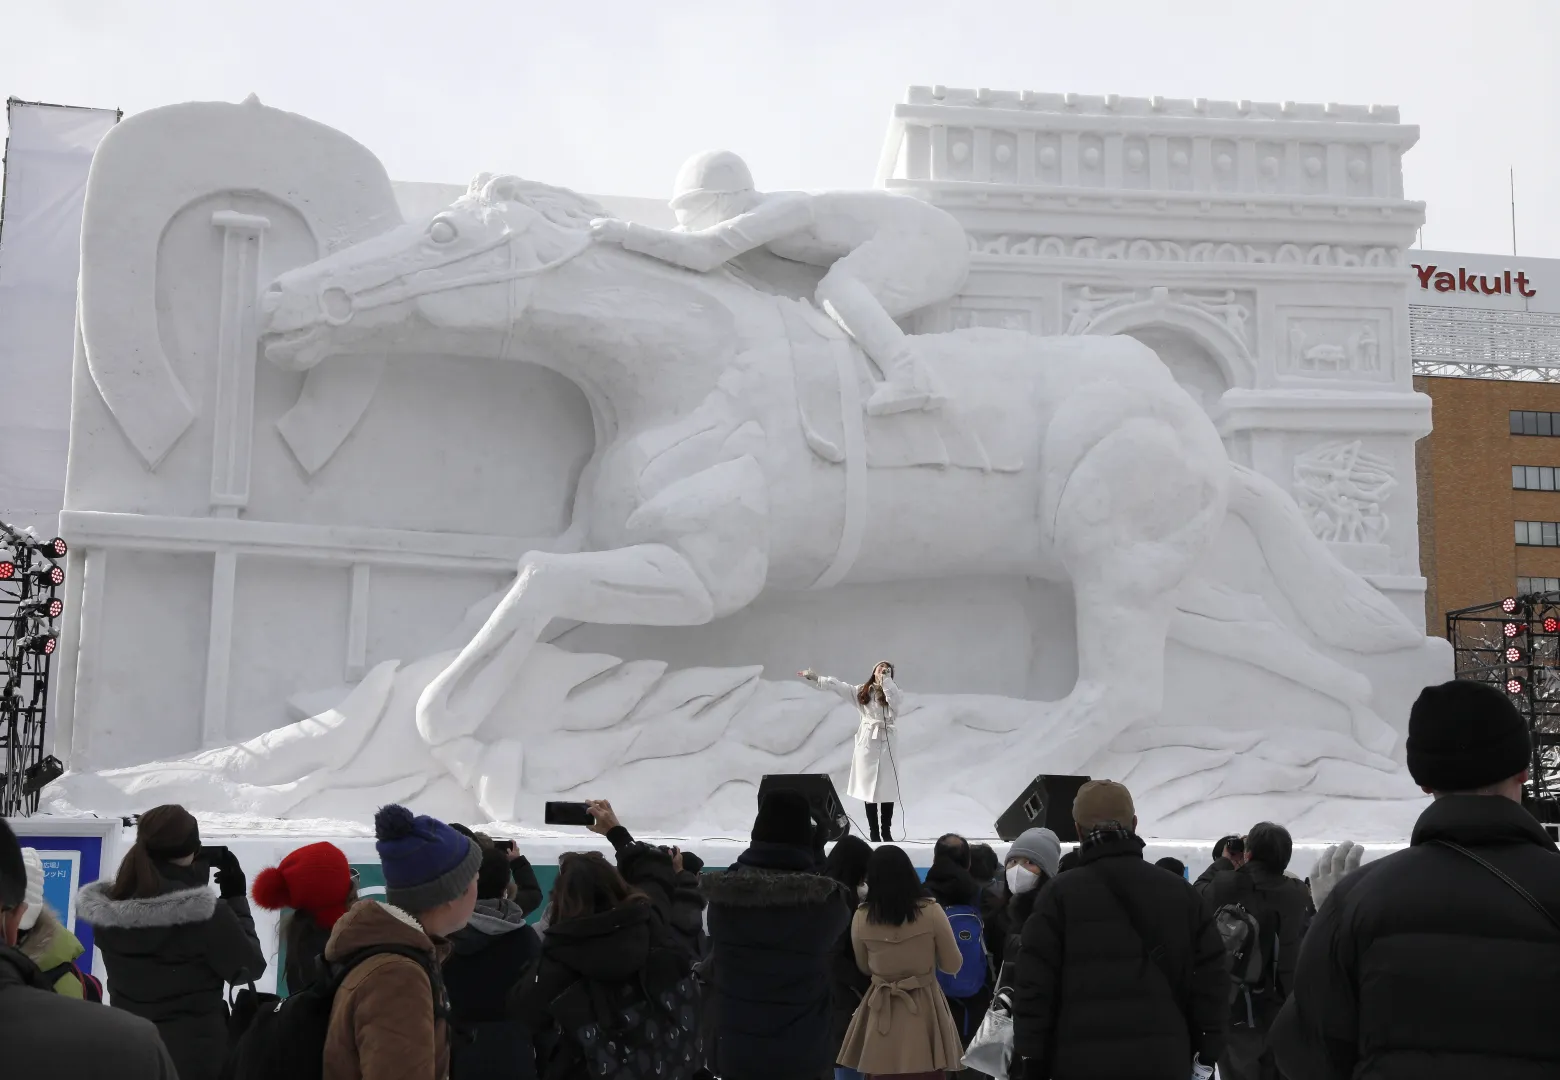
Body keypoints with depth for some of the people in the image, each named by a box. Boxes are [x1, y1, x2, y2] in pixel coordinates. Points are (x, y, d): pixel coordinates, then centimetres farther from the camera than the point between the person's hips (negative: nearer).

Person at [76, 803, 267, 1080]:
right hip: (194, 1055, -5)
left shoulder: (106, 908, -5)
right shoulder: (205, 912, -20)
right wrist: (237, 898, 1)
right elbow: (249, 968, -7)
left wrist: (192, 873, 10)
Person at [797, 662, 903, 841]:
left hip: (886, 743, -1)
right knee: (868, 788, 1)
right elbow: (839, 685, 8)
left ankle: (886, 832, 3)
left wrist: (886, 680, -10)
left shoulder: (892, 692, 5)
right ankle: (873, 832, 5)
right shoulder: (862, 691, 10)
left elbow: (896, 701, -17)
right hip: (867, 742, 1)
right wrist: (815, 677, 5)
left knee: (887, 789, -3)